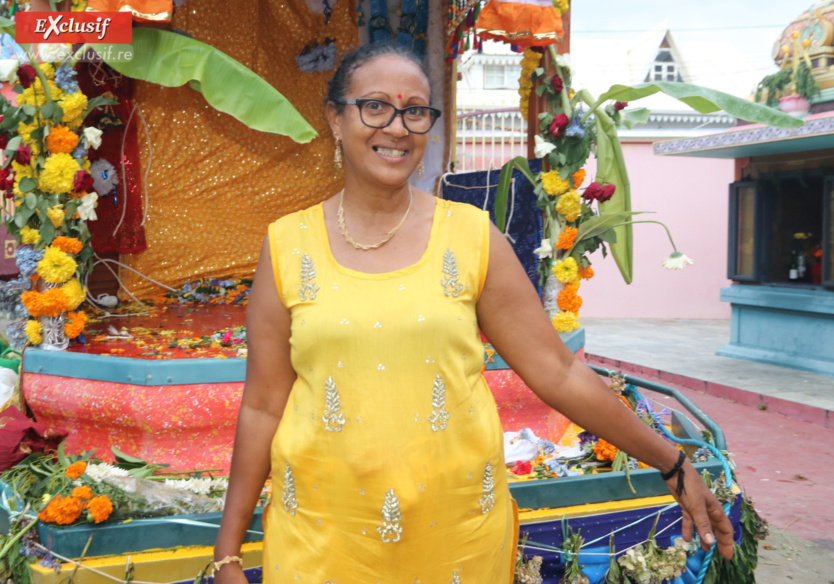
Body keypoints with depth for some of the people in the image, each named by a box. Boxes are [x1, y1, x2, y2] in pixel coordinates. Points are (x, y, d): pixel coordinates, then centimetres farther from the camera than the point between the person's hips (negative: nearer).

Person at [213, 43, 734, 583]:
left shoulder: (472, 236, -2)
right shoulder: (288, 245, -2)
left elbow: (559, 373, 1)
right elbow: (262, 407, 2)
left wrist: (675, 466, 2)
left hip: (455, 531, 1)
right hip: (322, 536, 0)